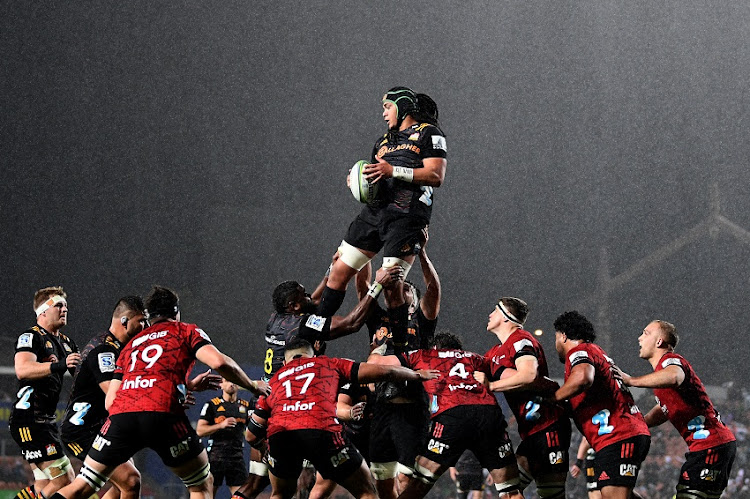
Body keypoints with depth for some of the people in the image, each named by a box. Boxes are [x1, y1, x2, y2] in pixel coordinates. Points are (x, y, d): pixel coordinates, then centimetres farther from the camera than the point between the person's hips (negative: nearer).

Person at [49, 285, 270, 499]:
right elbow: (219, 362, 1)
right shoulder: (186, 331, 20)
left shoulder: (132, 344, 32)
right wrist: (253, 386, 19)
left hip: (120, 416, 4)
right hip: (163, 414, -4)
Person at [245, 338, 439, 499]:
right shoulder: (330, 364, 28)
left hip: (278, 433, 3)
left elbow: (252, 435, 30)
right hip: (321, 429, -3)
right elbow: (383, 371, 24)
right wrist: (418, 375, 41)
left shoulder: (273, 382, 33)